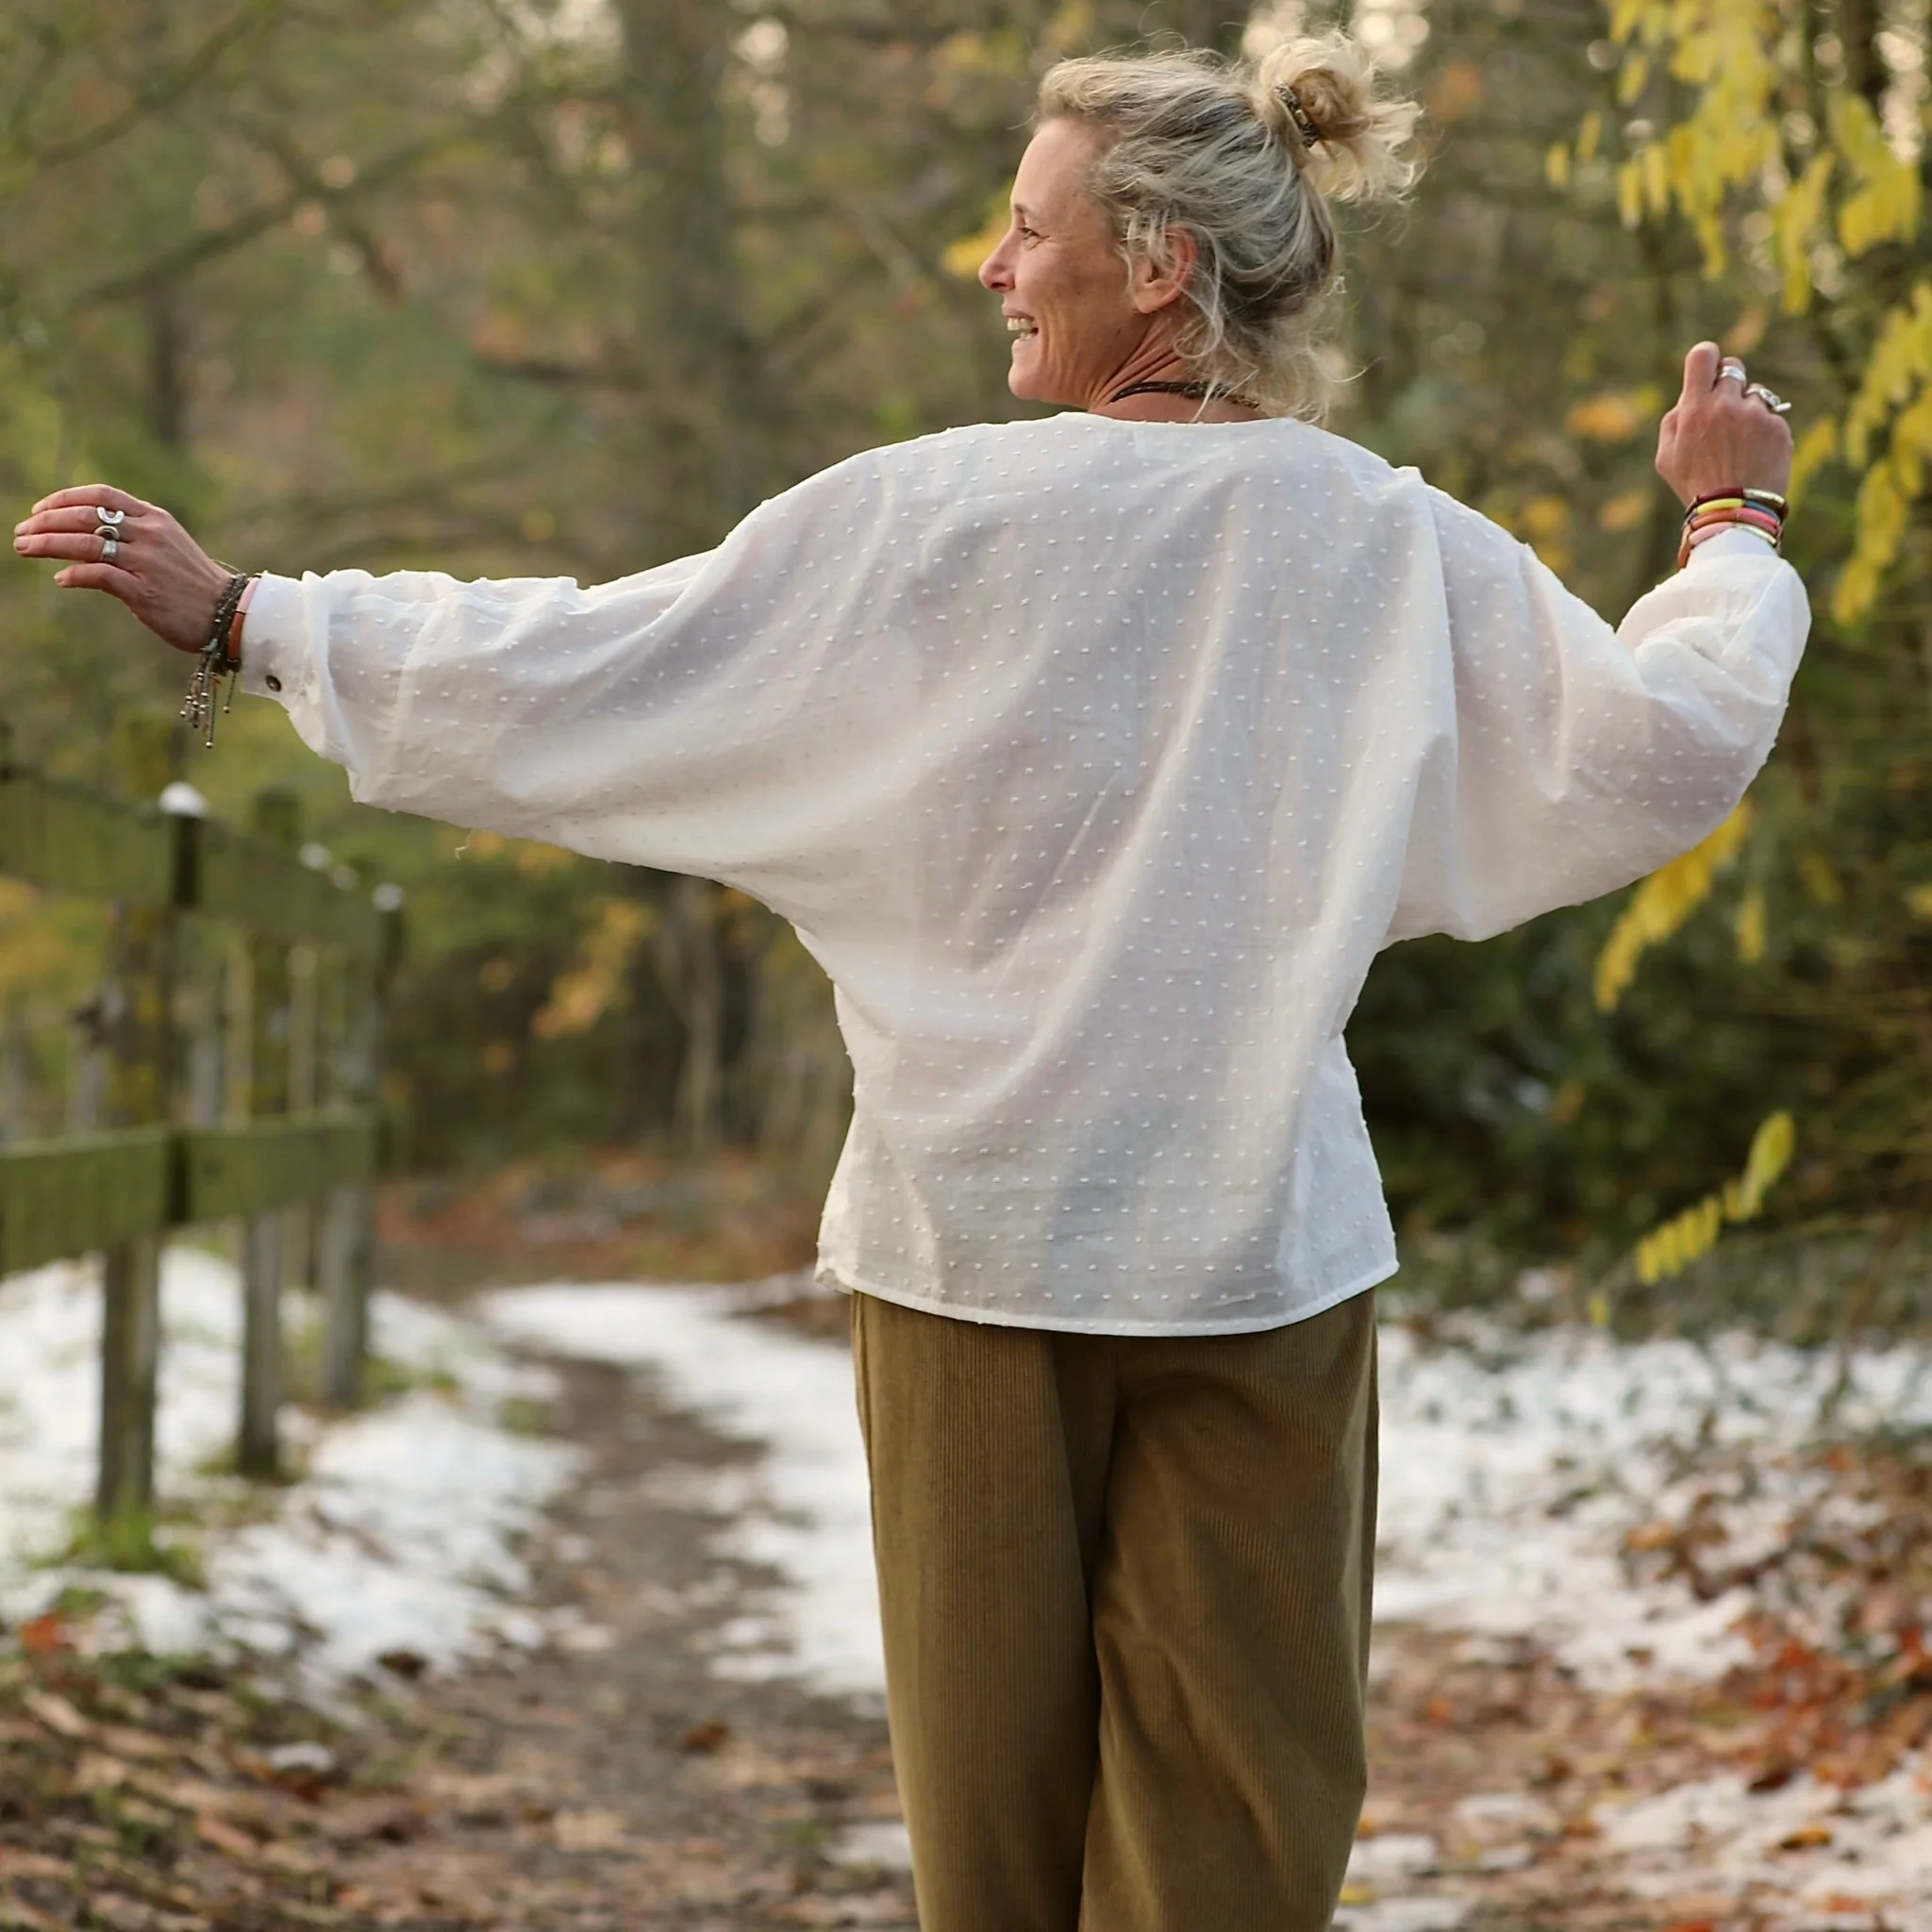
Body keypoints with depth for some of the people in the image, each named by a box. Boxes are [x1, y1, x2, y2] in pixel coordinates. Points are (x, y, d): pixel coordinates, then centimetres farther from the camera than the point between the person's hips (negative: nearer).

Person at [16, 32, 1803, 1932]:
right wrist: (1734, 527, 19)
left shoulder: (922, 522, -10)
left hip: (976, 1235, -1)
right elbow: (1666, 750, 0)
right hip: (1260, 1250, 1)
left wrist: (242, 617, 1)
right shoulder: (1394, 545, -3)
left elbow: (573, 675, -8)